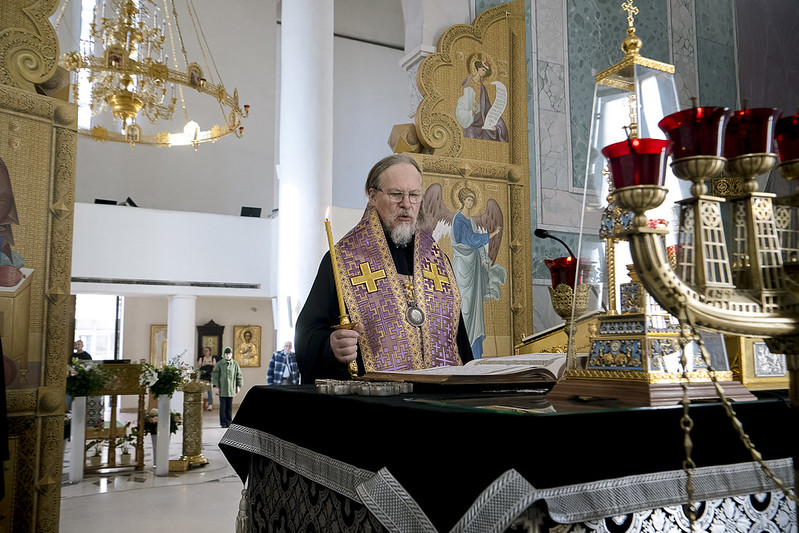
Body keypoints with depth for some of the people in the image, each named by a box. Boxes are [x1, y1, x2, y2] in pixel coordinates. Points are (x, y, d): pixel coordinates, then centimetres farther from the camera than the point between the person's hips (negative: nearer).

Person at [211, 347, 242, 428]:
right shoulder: (219, 364, -1)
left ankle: (229, 422, 13)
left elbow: (239, 375, 10)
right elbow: (215, 375, -2)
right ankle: (223, 423, 6)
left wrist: (238, 386, 7)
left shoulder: (235, 364, 4)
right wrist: (216, 386, -7)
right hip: (222, 389, -2)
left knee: (229, 406, 5)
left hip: (231, 389, 2)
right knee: (223, 406, -1)